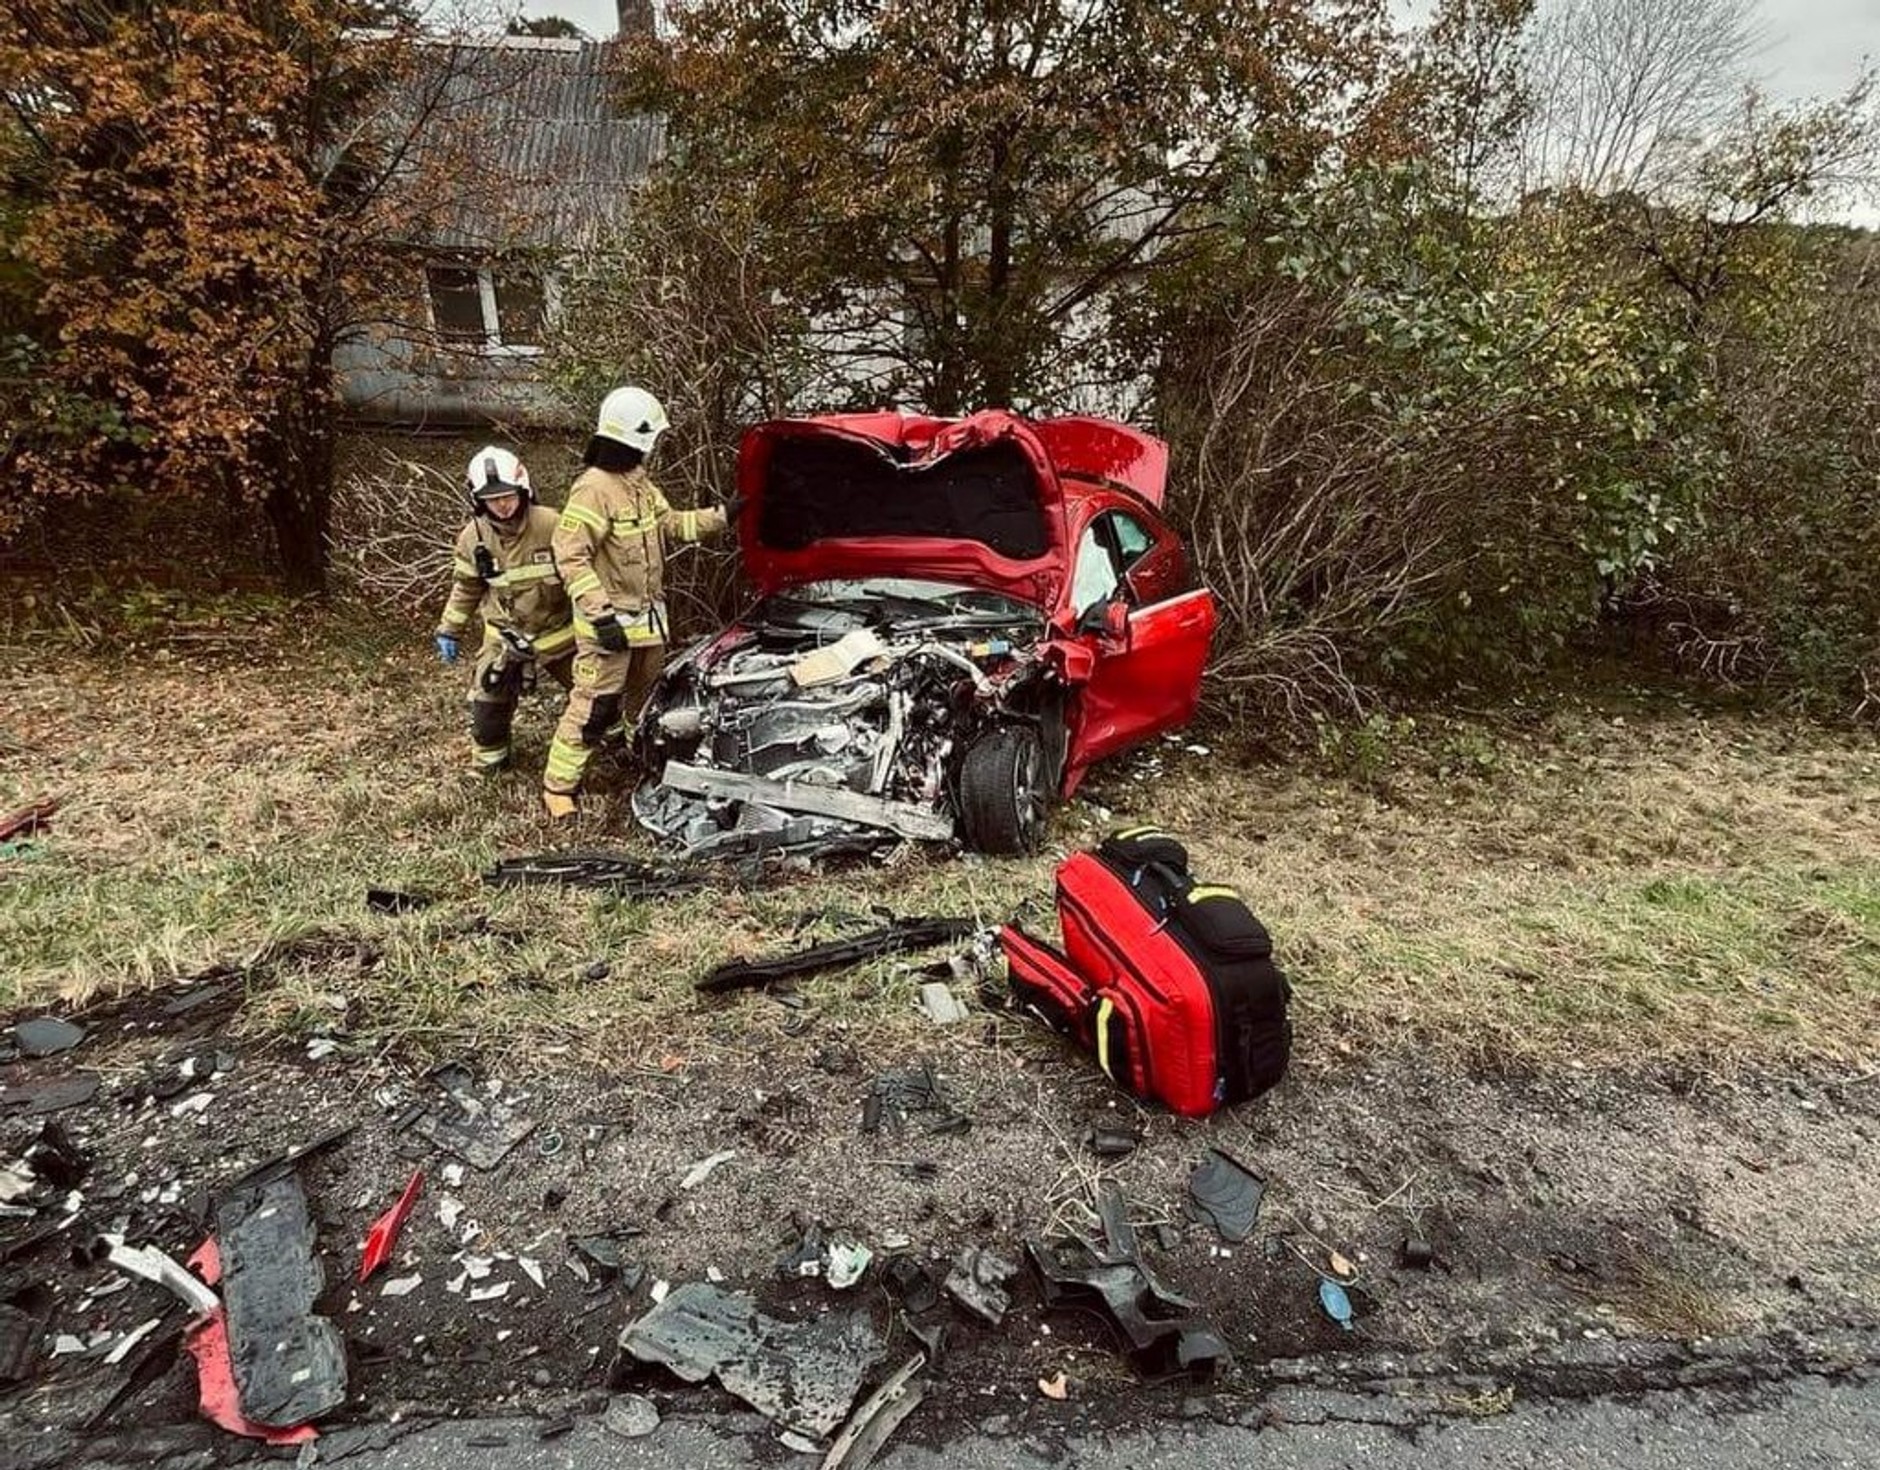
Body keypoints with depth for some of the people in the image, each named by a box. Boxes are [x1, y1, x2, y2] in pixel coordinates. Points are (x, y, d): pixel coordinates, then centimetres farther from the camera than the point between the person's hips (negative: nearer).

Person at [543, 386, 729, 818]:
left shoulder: (640, 483, 8)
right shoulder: (593, 489, -22)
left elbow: (672, 523, 21)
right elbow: (570, 556, -25)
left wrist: (722, 516, 16)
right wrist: (601, 613, -29)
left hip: (648, 615, 9)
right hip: (610, 622, -9)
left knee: (648, 695, 24)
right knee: (595, 706, -5)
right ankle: (558, 784, 7)